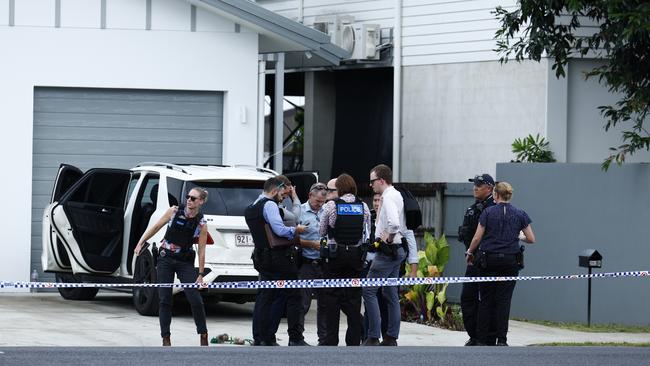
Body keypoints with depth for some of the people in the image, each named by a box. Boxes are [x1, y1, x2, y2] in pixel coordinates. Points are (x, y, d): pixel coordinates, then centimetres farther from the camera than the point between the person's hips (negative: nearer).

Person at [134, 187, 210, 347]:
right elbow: (156, 227, 5)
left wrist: (200, 274, -6)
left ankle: (203, 336, 9)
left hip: (185, 263, -1)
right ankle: (166, 338, 7)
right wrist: (140, 243, 2)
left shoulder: (201, 224, -8)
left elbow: (201, 251, -5)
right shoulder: (174, 211, -5)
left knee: (196, 300, -6)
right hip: (166, 259, 1)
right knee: (165, 299, 1)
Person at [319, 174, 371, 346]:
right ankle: (354, 341, 5)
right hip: (356, 255, 3)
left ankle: (331, 340, 1)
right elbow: (368, 234, 6)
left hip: (335, 254, -2)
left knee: (332, 297, 4)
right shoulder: (363, 207, 1)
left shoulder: (331, 206, -7)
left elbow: (322, 231, 3)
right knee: (354, 297, 7)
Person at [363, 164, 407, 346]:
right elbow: (404, 226, 26)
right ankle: (391, 337, 14)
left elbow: (394, 223, -32)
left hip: (387, 250, -10)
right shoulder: (397, 195, 15)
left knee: (369, 290, -9)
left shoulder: (388, 198, -16)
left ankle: (373, 337, -13)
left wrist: (389, 238, -16)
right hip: (397, 249, 10)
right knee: (391, 293, 12)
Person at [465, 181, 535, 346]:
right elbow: (531, 239, 3)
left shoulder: (488, 212, -3)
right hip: (510, 260, 1)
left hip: (489, 260, -1)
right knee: (504, 299, 2)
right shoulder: (520, 214, 3)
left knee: (486, 300, 6)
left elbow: (477, 237, -4)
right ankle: (501, 340, -4)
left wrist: (470, 253, 13)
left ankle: (482, 339, 7)